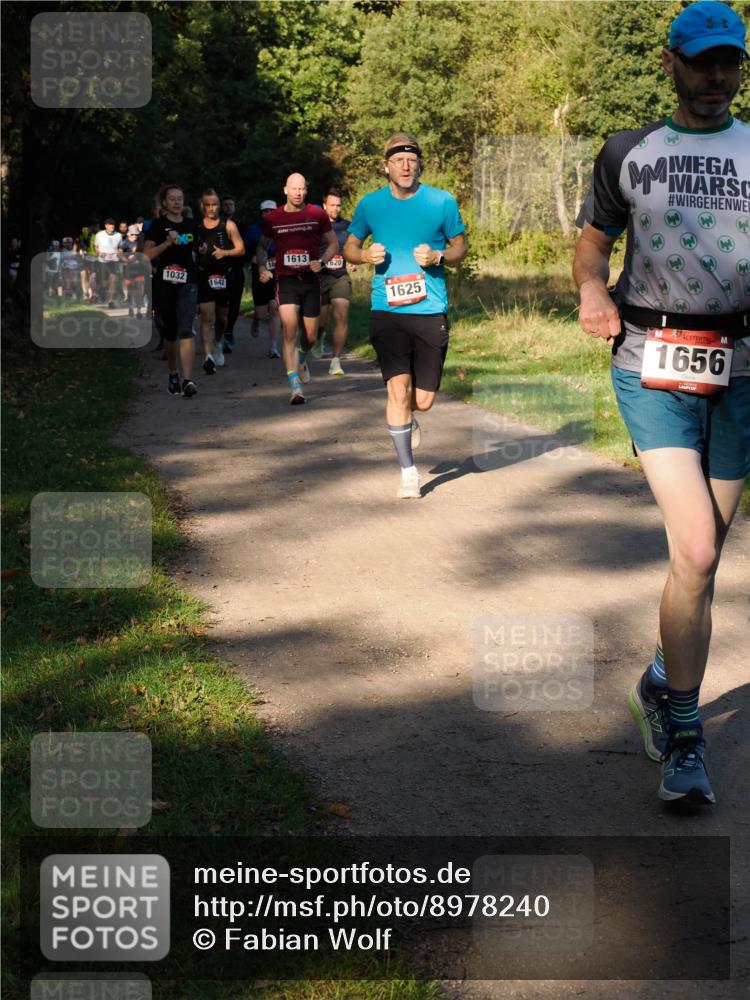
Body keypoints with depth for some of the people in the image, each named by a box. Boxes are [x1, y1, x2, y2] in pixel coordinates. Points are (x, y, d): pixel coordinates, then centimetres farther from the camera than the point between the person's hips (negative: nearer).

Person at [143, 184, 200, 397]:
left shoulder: (191, 225, 11)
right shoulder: (158, 225, 1)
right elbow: (147, 255, -9)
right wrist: (168, 242, -17)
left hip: (187, 283, 1)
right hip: (164, 284, -1)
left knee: (185, 330, -14)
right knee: (169, 333, 9)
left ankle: (188, 380, -22)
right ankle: (173, 375, 30)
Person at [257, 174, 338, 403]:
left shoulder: (317, 215, 2)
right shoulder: (272, 218, 4)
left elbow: (333, 243, 10)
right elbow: (262, 246, 18)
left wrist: (322, 262, -8)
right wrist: (262, 266, -1)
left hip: (311, 280, 1)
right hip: (286, 281, -1)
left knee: (311, 335, 7)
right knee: (290, 332, -15)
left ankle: (301, 359, 44)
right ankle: (296, 387, -16)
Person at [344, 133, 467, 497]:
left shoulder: (442, 202, 1)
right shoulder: (370, 204, 4)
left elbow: (461, 246, 11)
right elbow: (349, 247, 16)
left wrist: (438, 256, -10)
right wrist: (366, 255, -7)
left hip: (430, 311, 0)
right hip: (386, 310, 0)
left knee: (423, 400, 4)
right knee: (398, 388, -13)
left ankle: (407, 419, 43)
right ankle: (408, 471, 1)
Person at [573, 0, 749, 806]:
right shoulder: (628, 154, 10)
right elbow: (592, 243, 18)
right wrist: (591, 290, -4)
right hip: (651, 367, -2)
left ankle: (660, 684, 32)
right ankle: (682, 737, -5)